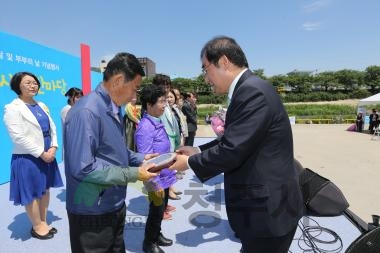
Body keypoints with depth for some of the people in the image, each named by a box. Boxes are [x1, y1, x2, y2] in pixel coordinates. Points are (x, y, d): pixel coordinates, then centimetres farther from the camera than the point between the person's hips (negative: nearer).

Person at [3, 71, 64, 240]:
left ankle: (43, 222, 31)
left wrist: (53, 148, -6)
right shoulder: (13, 108, -10)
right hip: (28, 158, -7)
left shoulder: (41, 106, 11)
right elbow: (18, 137, -18)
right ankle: (37, 227, 23)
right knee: (32, 194, 6)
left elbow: (52, 127, 9)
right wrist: (41, 153, -17)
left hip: (47, 155, 7)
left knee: (45, 190, 15)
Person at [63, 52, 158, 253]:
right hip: (93, 213, -9)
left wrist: (140, 158, 2)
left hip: (115, 206, 9)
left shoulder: (114, 109, 6)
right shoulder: (86, 112, -24)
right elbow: (83, 169, -27)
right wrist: (133, 174, -23)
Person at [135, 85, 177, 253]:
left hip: (165, 176, 8)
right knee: (156, 211, 8)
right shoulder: (145, 127, -22)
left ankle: (157, 235, 42)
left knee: (161, 209, 22)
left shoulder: (157, 122, 5)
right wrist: (155, 183, -22)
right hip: (156, 179, -8)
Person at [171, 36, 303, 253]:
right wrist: (198, 151, 6)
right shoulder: (249, 89, 7)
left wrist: (190, 162, -12)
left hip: (267, 209, -9)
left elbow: (232, 151, -27)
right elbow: (232, 142, 13)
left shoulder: (253, 91, -24)